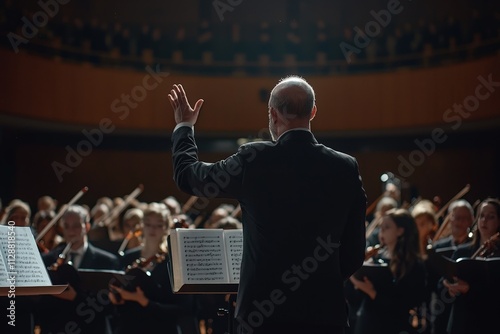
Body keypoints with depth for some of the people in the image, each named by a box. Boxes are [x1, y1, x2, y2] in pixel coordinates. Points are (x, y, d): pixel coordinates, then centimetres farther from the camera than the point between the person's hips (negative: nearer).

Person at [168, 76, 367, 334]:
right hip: (326, 313, 2)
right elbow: (355, 253, 4)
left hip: (262, 312, -2)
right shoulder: (346, 168, -1)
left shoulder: (254, 160, -7)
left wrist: (184, 126, 27)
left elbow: (187, 176, 10)